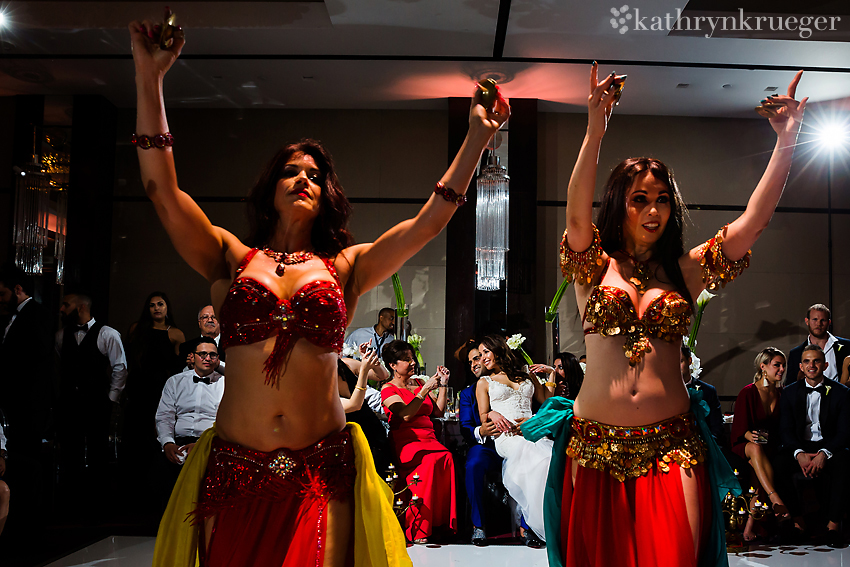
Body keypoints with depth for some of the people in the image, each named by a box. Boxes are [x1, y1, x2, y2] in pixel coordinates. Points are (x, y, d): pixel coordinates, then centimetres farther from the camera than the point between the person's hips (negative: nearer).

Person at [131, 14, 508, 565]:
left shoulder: (345, 268, 9)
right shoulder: (232, 258, 8)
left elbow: (430, 220, 5)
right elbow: (162, 188, -1)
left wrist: (478, 136, 5)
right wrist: (149, 77, -5)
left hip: (321, 473, 0)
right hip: (234, 471, 0)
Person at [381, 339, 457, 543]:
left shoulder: (419, 384, 24)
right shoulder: (388, 389, 6)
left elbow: (439, 412, 20)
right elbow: (406, 415, -12)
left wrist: (443, 385, 13)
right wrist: (425, 391, -14)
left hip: (429, 440, 5)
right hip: (405, 442, -5)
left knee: (446, 457, -30)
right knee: (434, 459, -35)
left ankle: (444, 523, -31)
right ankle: (418, 529, -30)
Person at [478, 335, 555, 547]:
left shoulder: (526, 376, 27)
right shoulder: (484, 382, 22)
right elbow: (483, 416, 15)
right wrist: (492, 415, -7)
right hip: (506, 435, -2)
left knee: (556, 455, -35)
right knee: (540, 457, -37)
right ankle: (534, 523, -29)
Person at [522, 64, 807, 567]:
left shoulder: (686, 270, 8)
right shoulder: (596, 267, 3)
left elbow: (754, 220, 1)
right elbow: (577, 213, -16)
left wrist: (786, 143, -5)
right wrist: (596, 131, -27)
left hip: (671, 442, 1)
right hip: (596, 442, -1)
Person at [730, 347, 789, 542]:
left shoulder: (782, 394, 11)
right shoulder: (748, 393, -2)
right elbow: (739, 427, -4)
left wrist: (775, 443, -8)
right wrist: (750, 435, -26)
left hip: (773, 448, 3)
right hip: (745, 446, -2)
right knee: (756, 449, -38)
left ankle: (751, 523, -35)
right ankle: (774, 498, -50)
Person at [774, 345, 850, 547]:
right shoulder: (790, 392, 6)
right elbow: (786, 430, 0)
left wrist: (824, 454, -24)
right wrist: (799, 454, -20)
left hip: (829, 447, -1)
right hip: (800, 447, 2)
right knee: (779, 464, -29)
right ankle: (798, 521, -16)